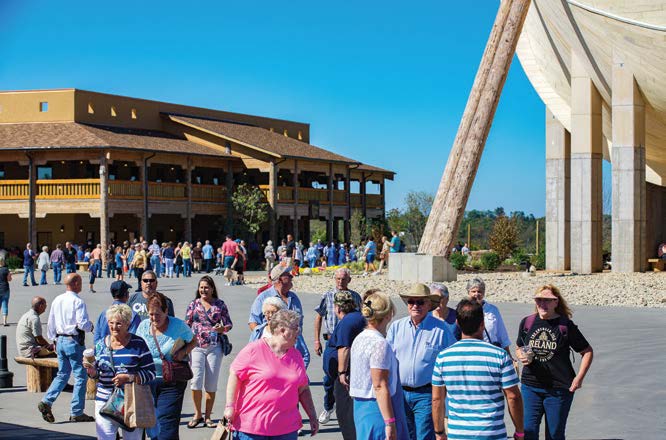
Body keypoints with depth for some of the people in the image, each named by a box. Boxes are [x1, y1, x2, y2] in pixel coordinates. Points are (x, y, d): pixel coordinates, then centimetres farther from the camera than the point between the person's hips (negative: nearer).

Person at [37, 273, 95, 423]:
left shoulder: (57, 300, 8)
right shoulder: (78, 302, -15)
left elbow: (51, 323, 13)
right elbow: (82, 324, -21)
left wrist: (53, 340, 22)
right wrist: (91, 327, 1)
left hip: (60, 340, 7)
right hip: (74, 342, -7)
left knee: (62, 374, 16)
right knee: (80, 376, 2)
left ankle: (46, 401, 1)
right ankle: (76, 413, 5)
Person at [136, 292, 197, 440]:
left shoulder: (178, 326, -7)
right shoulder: (143, 326, 2)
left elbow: (193, 341, 10)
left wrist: (183, 352, -11)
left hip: (171, 382, -4)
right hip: (148, 381, 4)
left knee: (167, 422, -10)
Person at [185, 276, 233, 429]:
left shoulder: (220, 304, 5)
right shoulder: (193, 304, 6)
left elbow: (229, 323, 8)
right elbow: (186, 325, 8)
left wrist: (223, 328, -14)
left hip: (215, 347, 0)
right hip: (197, 346, 0)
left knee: (211, 382, 3)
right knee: (196, 379, -11)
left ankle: (207, 416, 15)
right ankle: (197, 415, 4)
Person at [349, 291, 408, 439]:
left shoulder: (360, 338, 10)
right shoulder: (380, 344, -17)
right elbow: (380, 386, -20)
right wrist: (390, 423, -19)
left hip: (360, 405, 9)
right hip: (377, 409, -9)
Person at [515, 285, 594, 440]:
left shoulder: (566, 325, -6)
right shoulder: (527, 322, 3)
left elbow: (587, 352, 2)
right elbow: (519, 349, 17)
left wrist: (579, 378, -7)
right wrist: (521, 356, -6)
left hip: (559, 389, -2)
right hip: (530, 386, 2)